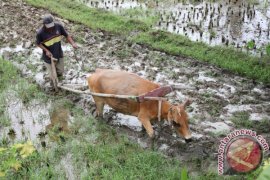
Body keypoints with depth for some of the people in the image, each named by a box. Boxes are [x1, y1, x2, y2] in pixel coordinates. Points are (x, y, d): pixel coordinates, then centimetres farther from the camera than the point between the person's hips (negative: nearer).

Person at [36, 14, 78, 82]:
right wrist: (46, 50, -23)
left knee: (60, 72, 22)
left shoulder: (58, 26, -20)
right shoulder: (40, 33, -27)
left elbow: (66, 35, -7)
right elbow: (38, 43, -9)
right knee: (53, 77, 10)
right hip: (49, 57, -3)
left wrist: (73, 43, -23)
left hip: (59, 54, 3)